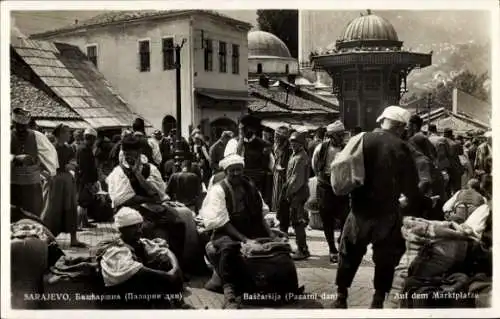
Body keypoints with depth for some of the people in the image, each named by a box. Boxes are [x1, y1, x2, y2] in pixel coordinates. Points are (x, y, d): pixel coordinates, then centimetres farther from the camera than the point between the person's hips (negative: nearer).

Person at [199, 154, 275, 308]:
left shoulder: (249, 186, 7)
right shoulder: (218, 190, -10)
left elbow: (261, 212, 10)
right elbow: (222, 223, -17)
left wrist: (270, 234, -6)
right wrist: (244, 239, -24)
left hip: (252, 230, 6)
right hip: (227, 232, -6)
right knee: (228, 247, -39)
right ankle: (230, 291, -31)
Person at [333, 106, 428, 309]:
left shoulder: (361, 140, -2)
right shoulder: (400, 147, -9)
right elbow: (410, 185, -6)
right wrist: (415, 205, 12)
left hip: (359, 209, 3)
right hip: (387, 212, -2)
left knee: (349, 254, 17)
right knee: (386, 258, 12)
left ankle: (341, 297, 21)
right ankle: (378, 301, 13)